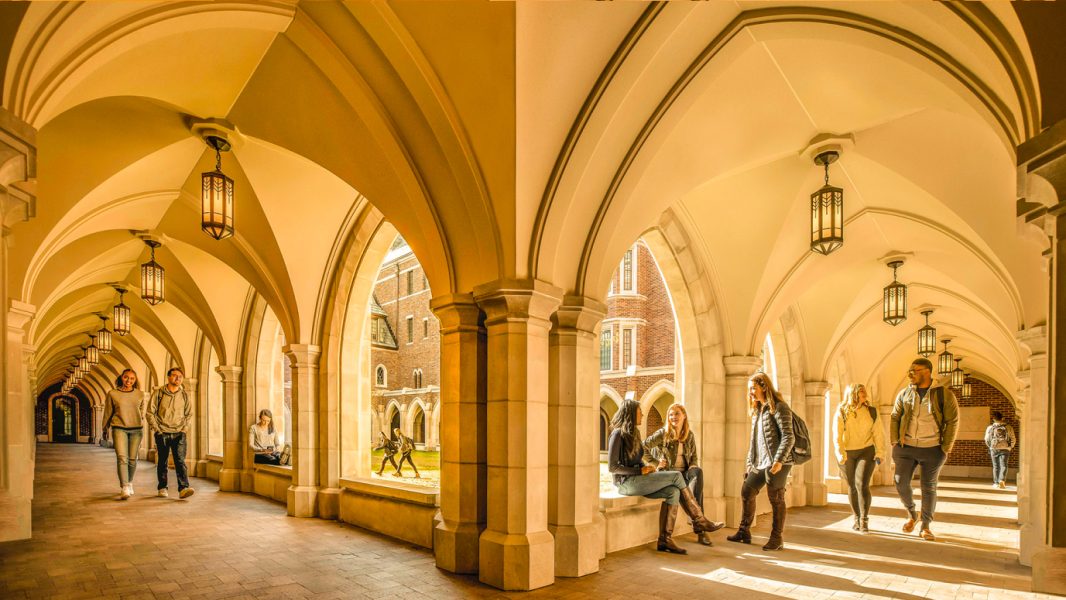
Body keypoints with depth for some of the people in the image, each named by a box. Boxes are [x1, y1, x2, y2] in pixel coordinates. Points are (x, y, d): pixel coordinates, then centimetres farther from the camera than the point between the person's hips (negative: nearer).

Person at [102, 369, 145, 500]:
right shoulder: (112, 394, 1)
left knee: (132, 459, 6)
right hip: (119, 429, -2)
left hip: (136, 430, 2)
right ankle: (124, 489, -16)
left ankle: (129, 483, 27)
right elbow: (108, 412, 11)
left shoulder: (140, 394, 6)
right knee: (122, 458, -13)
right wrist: (105, 429, 18)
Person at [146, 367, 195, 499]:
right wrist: (157, 429, -4)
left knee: (180, 460, -9)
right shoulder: (158, 393, 2)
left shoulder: (184, 395, 9)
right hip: (162, 434, -1)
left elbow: (189, 414, 14)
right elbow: (150, 413, 2)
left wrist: (183, 429, 2)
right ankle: (162, 488, 19)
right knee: (162, 462, 7)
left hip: (179, 434, 1)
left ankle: (183, 488, -18)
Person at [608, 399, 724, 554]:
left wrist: (646, 467, 0)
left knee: (673, 492, -15)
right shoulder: (618, 434, -10)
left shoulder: (634, 433, 16)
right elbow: (612, 467, -14)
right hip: (626, 482, -8)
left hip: (637, 478, 8)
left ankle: (665, 540, -15)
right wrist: (640, 471, -18)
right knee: (676, 476, -14)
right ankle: (700, 521, -3)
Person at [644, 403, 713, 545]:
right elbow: (643, 447, -6)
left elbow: (694, 457, 19)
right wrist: (654, 463, -10)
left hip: (684, 472, 4)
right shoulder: (663, 433, -3)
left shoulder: (690, 436, 11)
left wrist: (694, 466, -3)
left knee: (698, 473, -32)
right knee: (695, 485, -33)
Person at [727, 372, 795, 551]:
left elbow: (788, 437, -16)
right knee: (746, 492, 11)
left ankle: (777, 539, 14)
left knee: (776, 499, 1)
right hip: (760, 463, 9)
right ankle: (744, 532, 23)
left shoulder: (778, 407, -10)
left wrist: (779, 460, -22)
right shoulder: (757, 410, 16)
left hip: (776, 463, -9)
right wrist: (749, 460, 16)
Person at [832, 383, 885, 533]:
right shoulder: (841, 413, -5)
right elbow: (837, 436, -9)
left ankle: (864, 521, -7)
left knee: (862, 485, -15)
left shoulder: (871, 412, -1)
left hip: (866, 452, 0)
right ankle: (857, 519, 27)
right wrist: (840, 455, -18)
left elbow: (878, 434, 0)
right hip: (847, 454, 1)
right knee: (852, 487, 11)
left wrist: (880, 453, -7)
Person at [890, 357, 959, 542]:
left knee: (929, 488, 7)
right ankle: (911, 514, 26)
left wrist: (946, 449, -6)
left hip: (932, 450, -2)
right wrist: (894, 442, 2)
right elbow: (895, 418, 8)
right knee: (901, 483, -1)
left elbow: (953, 421, -4)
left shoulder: (944, 394, -6)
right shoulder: (904, 393, 3)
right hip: (906, 448, 2)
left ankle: (926, 527, 19)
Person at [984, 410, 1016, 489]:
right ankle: (1002, 480, -20)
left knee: (995, 466, 11)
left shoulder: (990, 428, -2)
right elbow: (1013, 439, 0)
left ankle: (996, 482, 15)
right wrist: (1011, 447, 18)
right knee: (1003, 466, 0)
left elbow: (987, 440, 2)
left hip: (994, 449, 1)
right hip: (1005, 449, -1)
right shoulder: (1008, 427, -3)